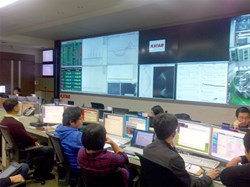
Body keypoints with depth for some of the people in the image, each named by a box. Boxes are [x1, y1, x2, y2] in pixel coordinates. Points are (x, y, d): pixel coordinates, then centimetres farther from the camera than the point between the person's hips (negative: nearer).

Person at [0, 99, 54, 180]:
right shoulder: (15, 124, -33)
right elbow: (27, 138, -22)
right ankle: (42, 174, 19)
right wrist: (35, 140, -2)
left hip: (16, 149, 10)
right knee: (51, 150, 3)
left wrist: (33, 140, 2)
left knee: (44, 147, 25)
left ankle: (39, 171, 31)